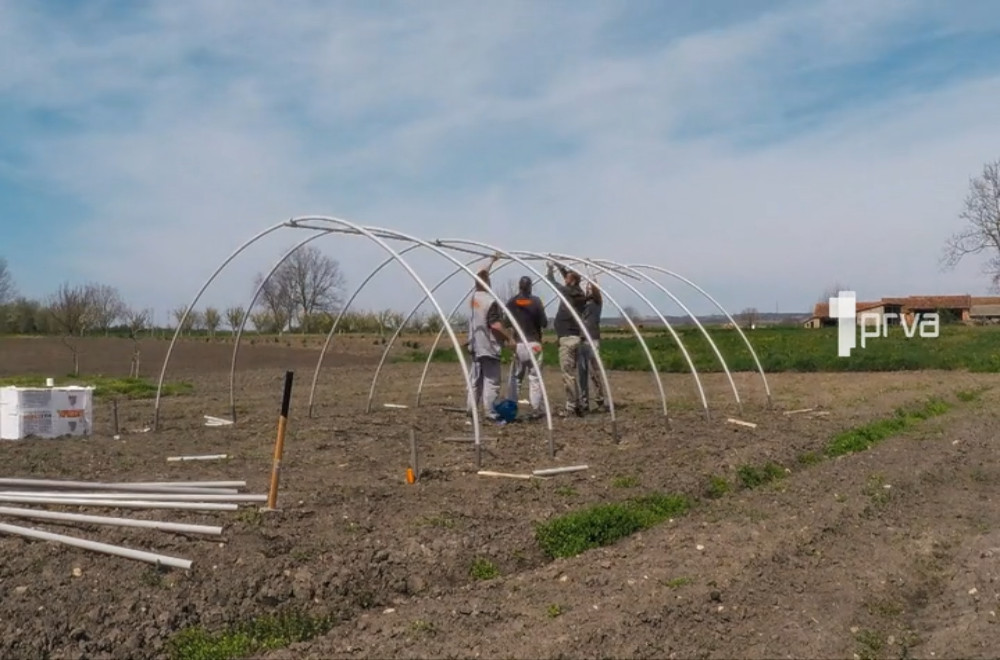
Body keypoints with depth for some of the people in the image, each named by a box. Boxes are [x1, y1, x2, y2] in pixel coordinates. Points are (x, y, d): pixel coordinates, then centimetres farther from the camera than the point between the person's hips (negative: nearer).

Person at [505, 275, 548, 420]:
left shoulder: (511, 302, -1)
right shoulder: (535, 301, -6)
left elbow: (507, 322, 3)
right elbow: (544, 323, -5)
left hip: (517, 344, 2)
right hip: (534, 344, -2)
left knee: (514, 377, 10)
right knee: (535, 377, 3)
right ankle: (535, 409, 0)